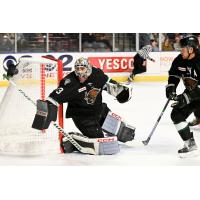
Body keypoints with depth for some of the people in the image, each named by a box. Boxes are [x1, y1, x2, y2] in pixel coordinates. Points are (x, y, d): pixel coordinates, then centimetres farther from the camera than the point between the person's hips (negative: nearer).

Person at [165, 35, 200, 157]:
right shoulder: (180, 60, -8)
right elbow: (174, 73, 12)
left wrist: (186, 97, -34)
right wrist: (171, 87, -3)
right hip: (190, 93, 8)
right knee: (177, 115, 3)